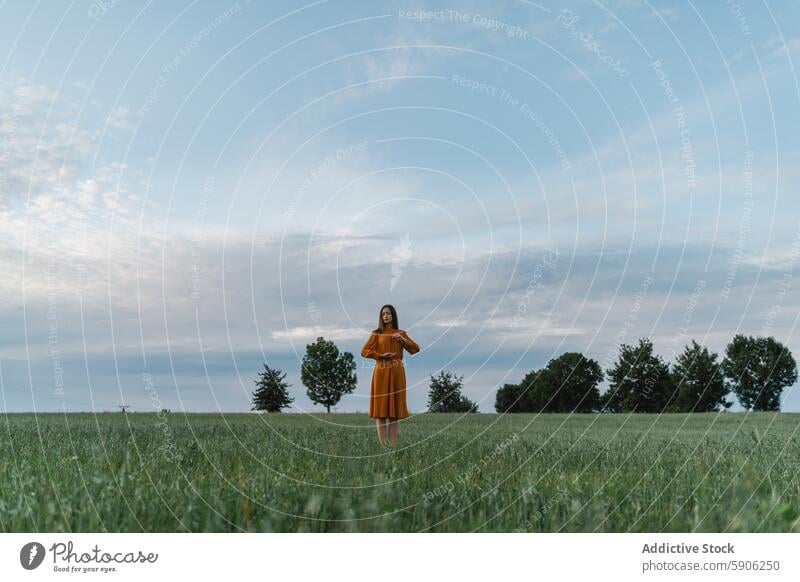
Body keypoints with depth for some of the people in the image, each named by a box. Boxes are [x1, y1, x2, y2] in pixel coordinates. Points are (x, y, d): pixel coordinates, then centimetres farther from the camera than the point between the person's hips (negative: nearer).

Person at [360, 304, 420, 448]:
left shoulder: (401, 333, 12)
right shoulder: (376, 334, 5)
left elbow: (416, 349, 7)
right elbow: (364, 351, -2)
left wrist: (403, 340, -7)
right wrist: (381, 355, -12)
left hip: (397, 372, 2)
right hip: (381, 372, -2)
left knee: (394, 408, 3)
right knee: (381, 407, -5)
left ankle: (393, 444, 7)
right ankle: (382, 444, -4)